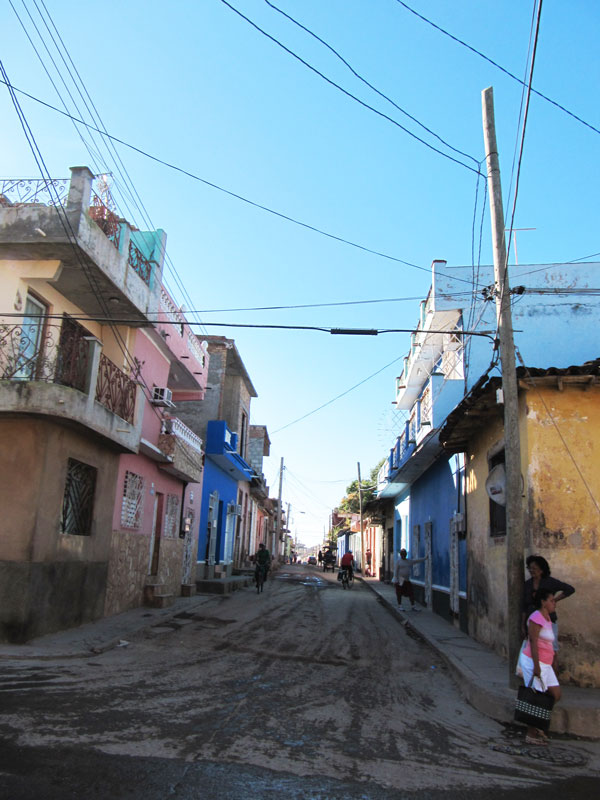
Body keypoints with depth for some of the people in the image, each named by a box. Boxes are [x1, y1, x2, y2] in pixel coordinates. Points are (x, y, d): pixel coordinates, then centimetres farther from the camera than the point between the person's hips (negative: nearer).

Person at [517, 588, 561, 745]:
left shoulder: (547, 618, 14)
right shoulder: (536, 618, -16)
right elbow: (533, 643, -20)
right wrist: (536, 666, -22)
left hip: (545, 664, 9)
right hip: (533, 661, -9)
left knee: (555, 694, 7)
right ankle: (531, 734, 8)